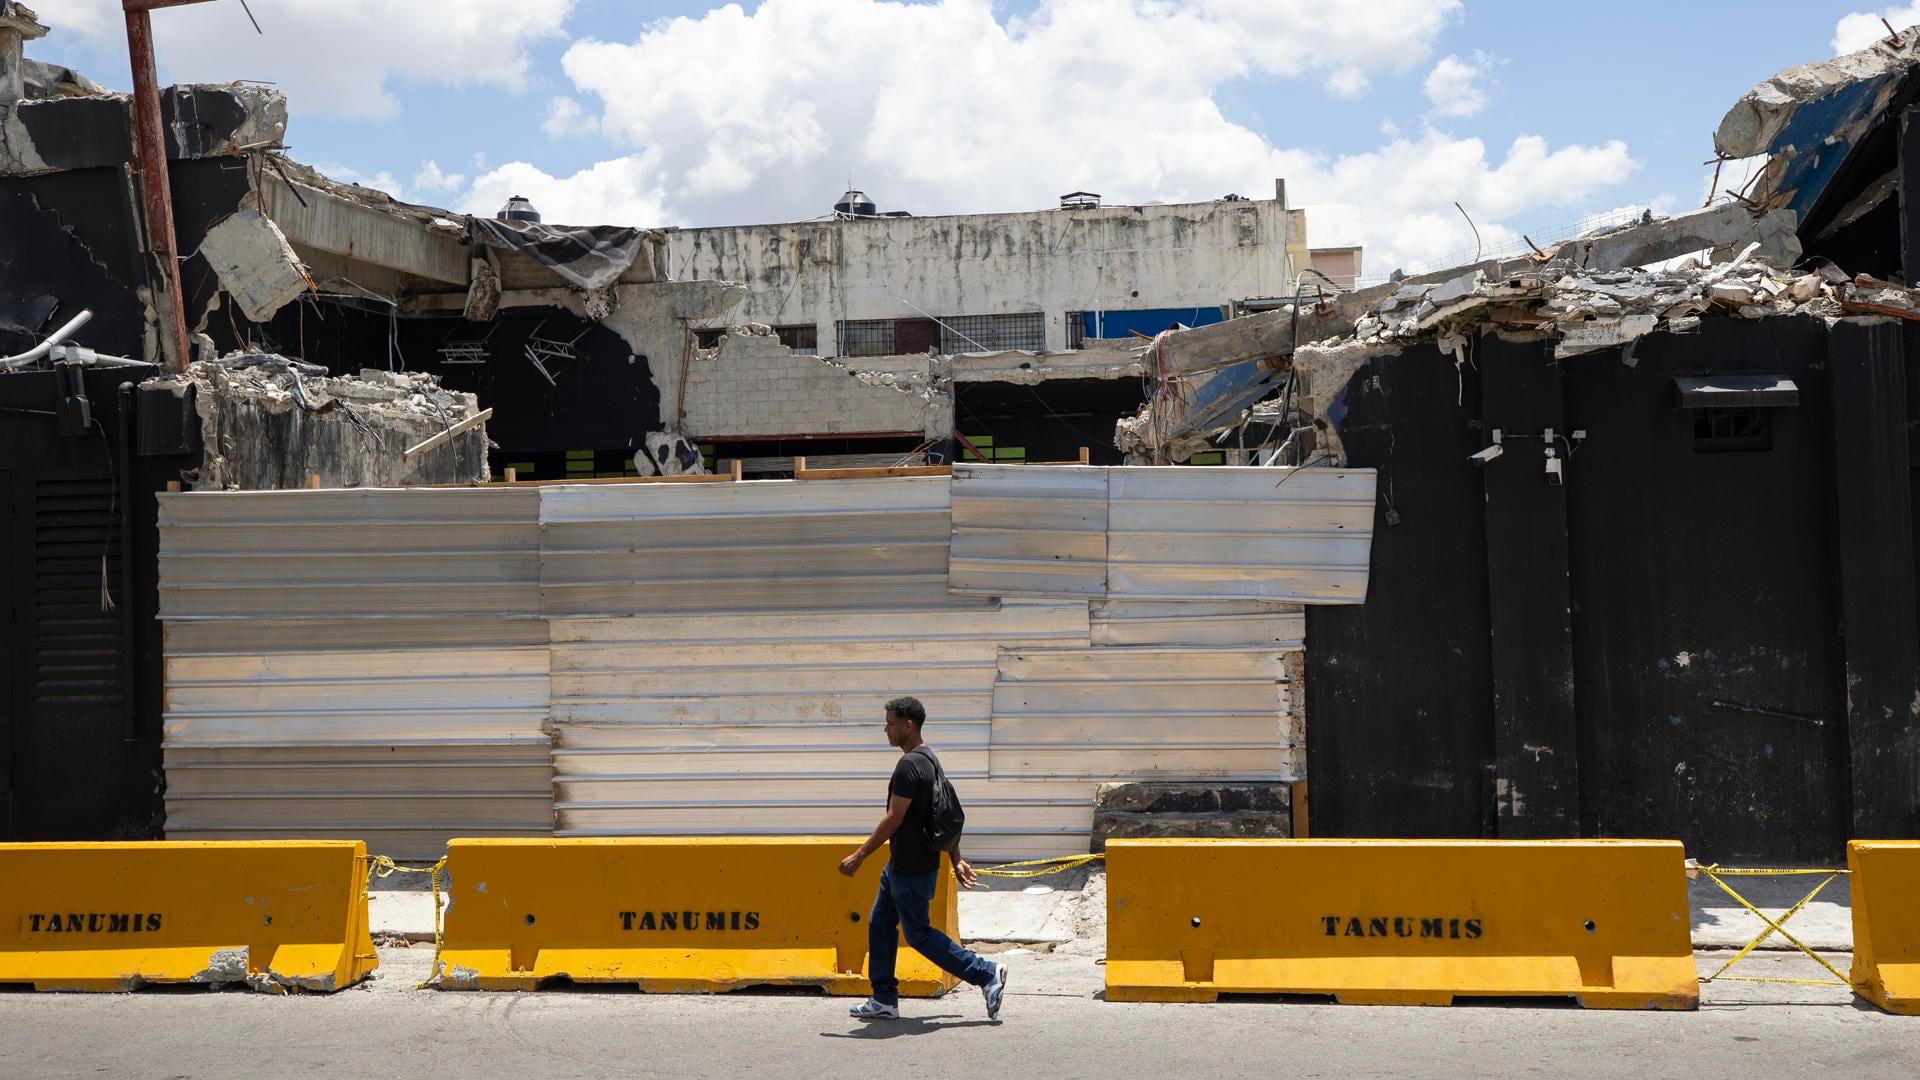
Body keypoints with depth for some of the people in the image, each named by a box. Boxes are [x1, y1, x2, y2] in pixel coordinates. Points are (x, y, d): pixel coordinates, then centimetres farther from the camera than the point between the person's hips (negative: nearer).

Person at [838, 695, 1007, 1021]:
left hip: (911, 868, -10)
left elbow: (894, 819, -22)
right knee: (880, 924, 14)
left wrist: (859, 856, -18)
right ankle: (884, 999, 19)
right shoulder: (929, 759, 11)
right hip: (900, 864, 10)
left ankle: (986, 973, 2)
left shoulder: (910, 764, -21)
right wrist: (956, 860, 19)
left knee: (919, 934, -1)